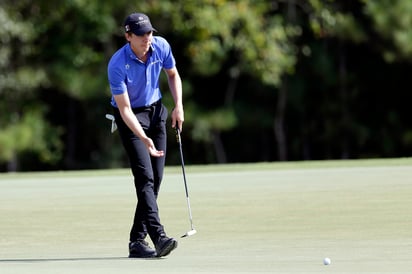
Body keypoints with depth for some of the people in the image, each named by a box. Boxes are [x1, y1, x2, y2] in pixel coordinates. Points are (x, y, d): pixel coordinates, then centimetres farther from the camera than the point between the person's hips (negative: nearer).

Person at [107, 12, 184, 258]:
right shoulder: (117, 65, -27)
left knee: (156, 178, 2)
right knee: (145, 176, -19)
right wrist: (144, 139, -35)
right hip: (131, 117, -6)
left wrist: (179, 106, -3)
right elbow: (125, 109, -25)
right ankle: (159, 237, -29)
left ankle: (137, 240, 6)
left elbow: (173, 75, 9)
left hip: (156, 111, 6)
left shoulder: (161, 46, -12)